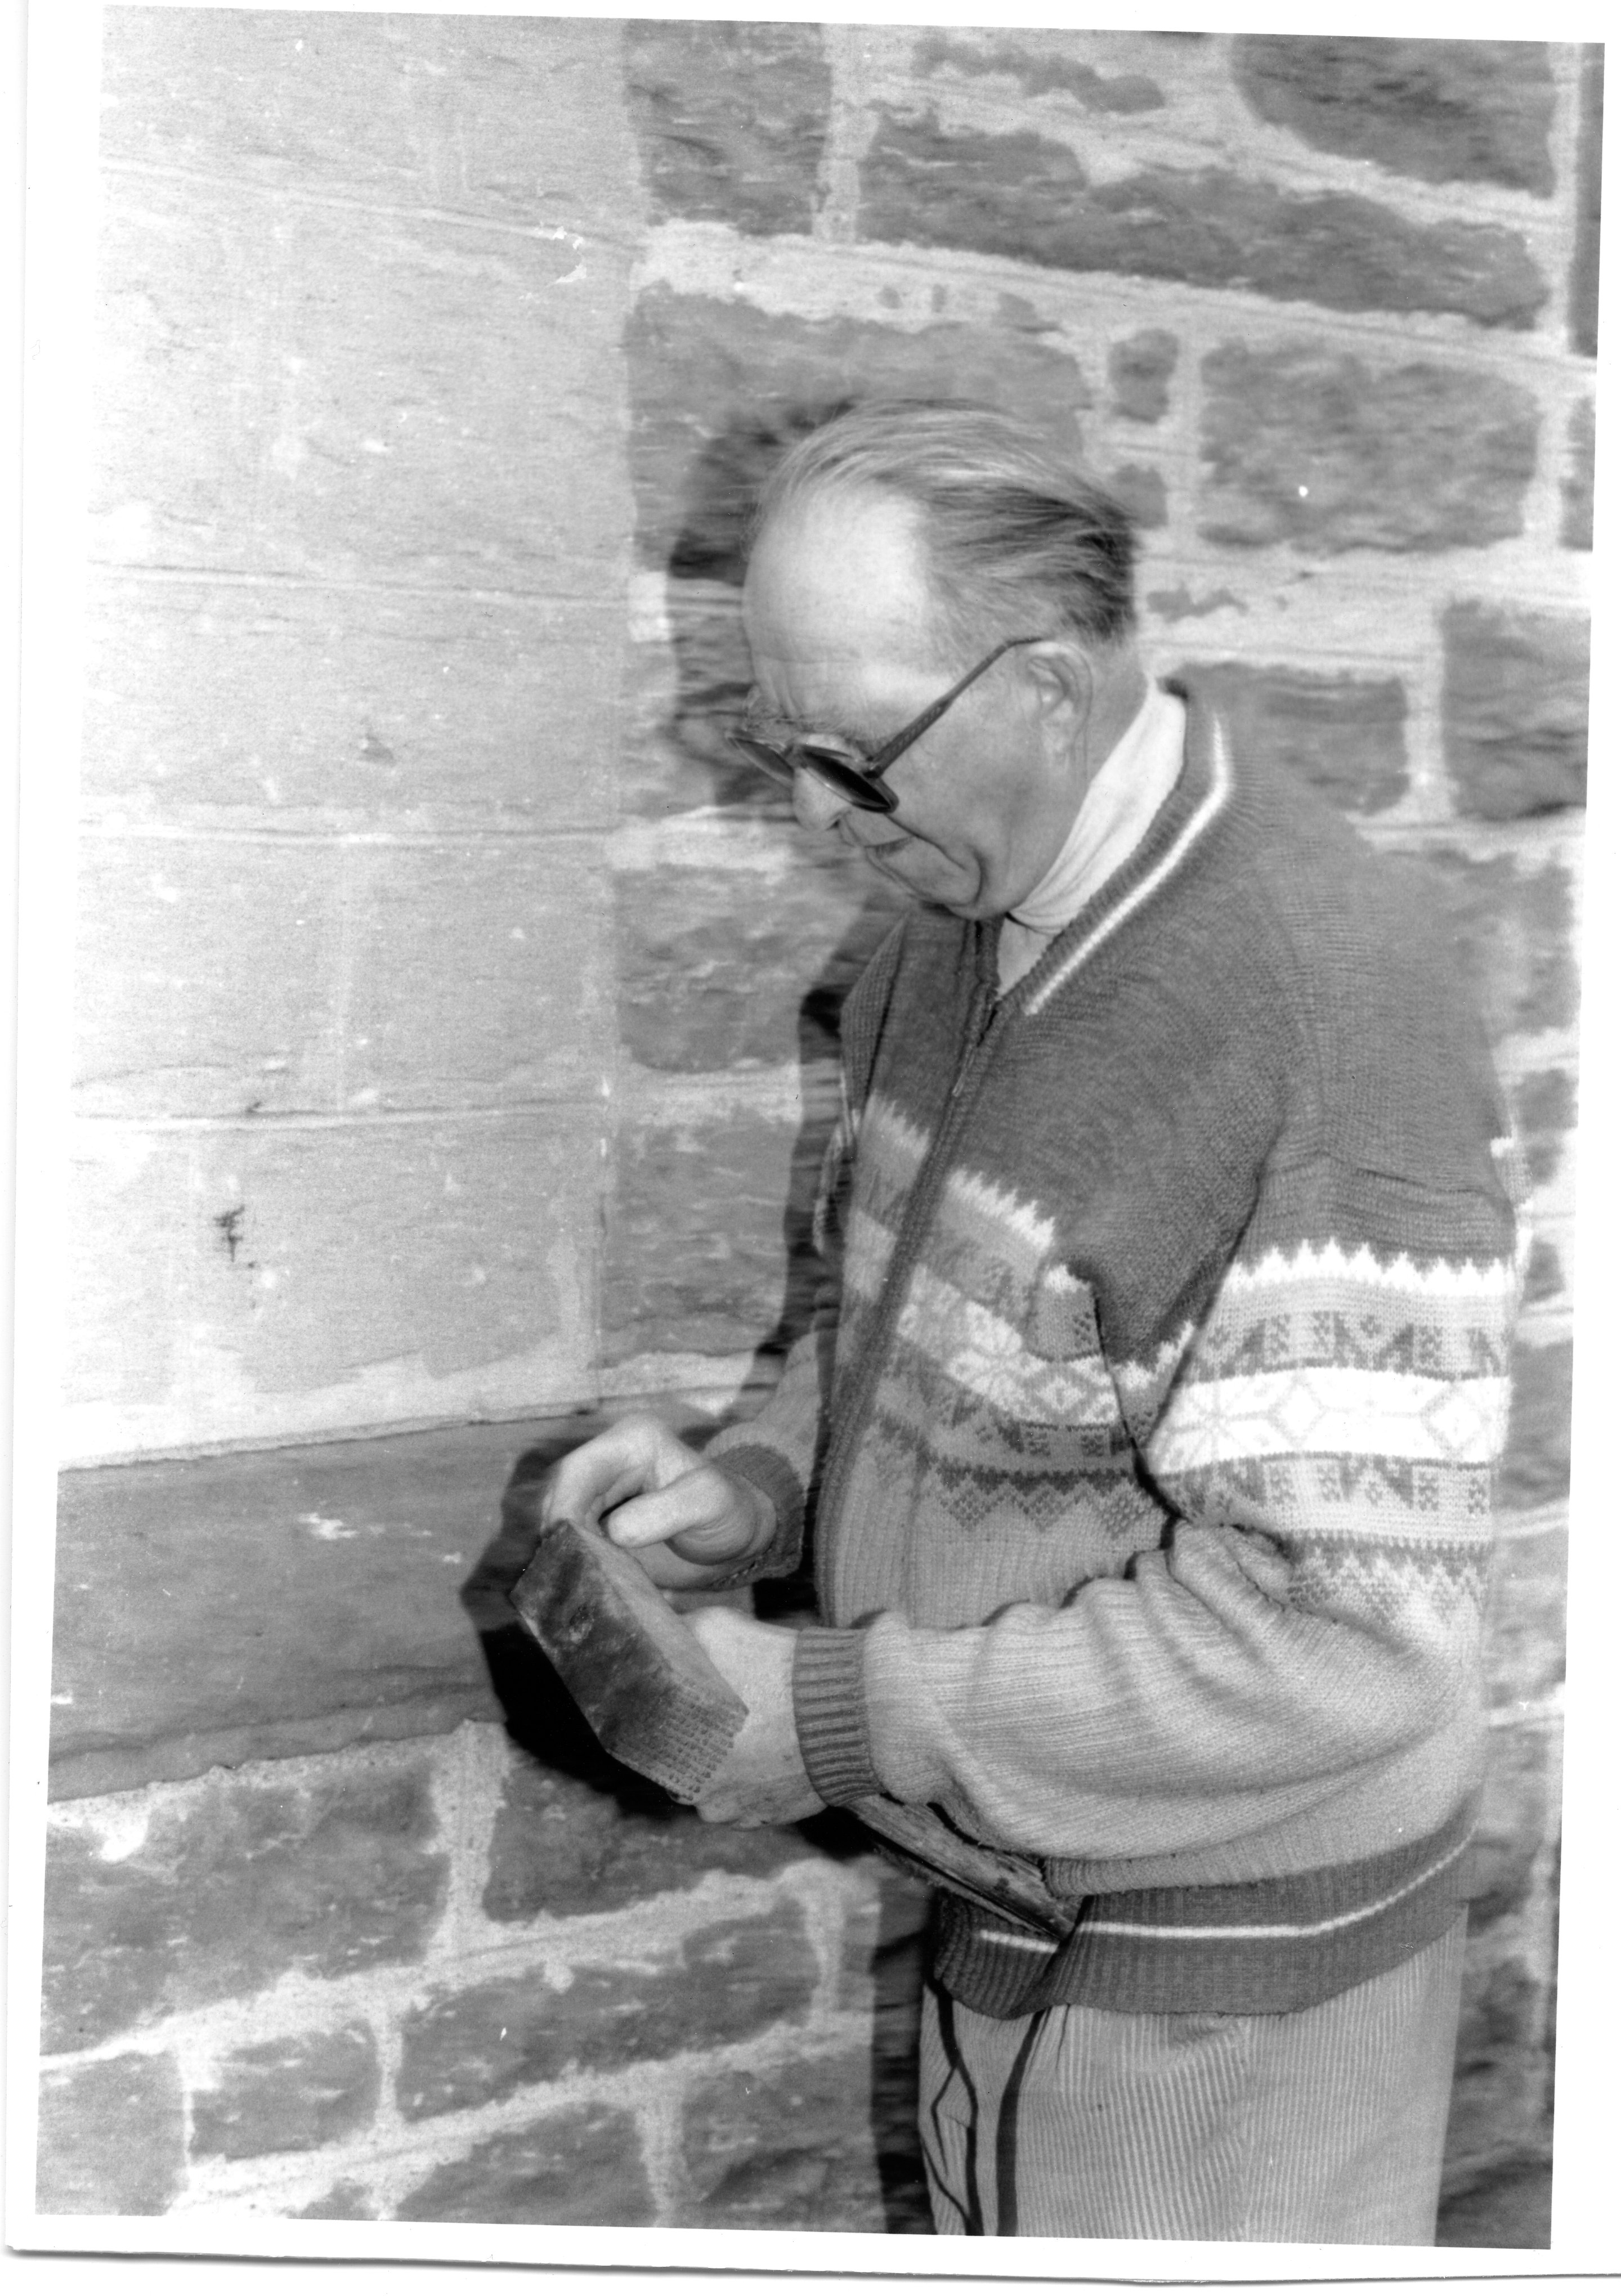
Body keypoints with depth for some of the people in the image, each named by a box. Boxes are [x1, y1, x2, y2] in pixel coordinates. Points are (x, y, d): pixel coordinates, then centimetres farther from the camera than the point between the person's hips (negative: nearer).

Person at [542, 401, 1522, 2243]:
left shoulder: (1328, 1038, -29)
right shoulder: (971, 911, -1)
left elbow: (1338, 1635, -29)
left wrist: (838, 1715, -26)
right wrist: (760, 1485, -6)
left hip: (1215, 1965, -7)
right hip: (1012, 1885, 8)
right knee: (1004, 2230, 23)